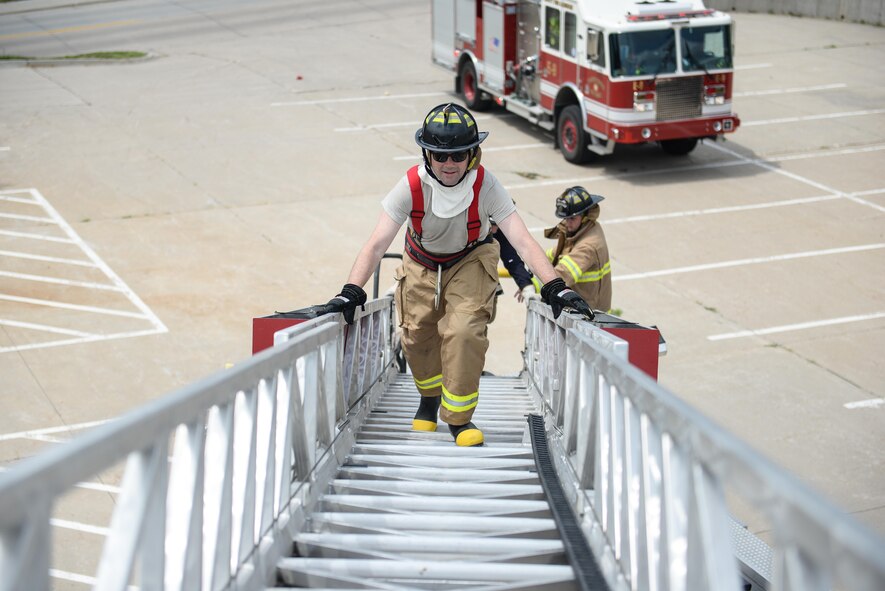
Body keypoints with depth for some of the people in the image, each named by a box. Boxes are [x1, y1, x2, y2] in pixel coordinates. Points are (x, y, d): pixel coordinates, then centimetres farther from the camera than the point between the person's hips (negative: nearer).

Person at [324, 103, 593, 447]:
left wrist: (555, 288, -47)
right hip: (422, 264, 2)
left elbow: (523, 242, -34)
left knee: (465, 332, -21)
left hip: (470, 261, -2)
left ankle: (459, 417, -2)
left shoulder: (485, 186, -30)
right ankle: (429, 397, 37)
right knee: (417, 337, 4)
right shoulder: (412, 186, -29)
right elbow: (376, 245, -31)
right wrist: (351, 292, -44)